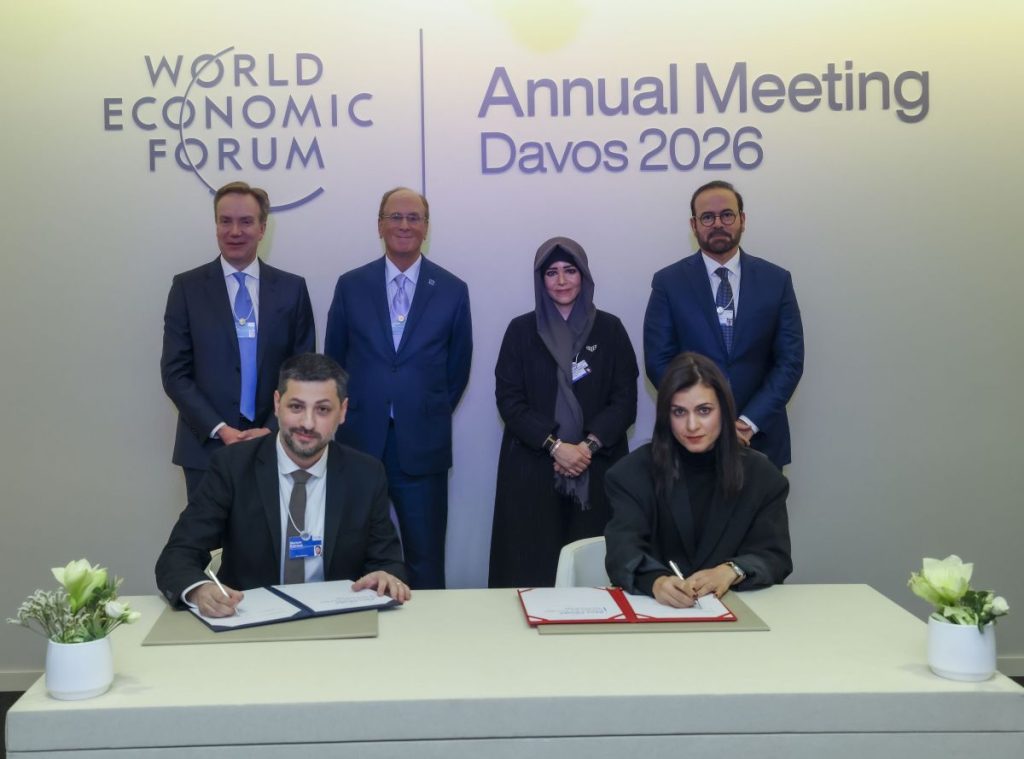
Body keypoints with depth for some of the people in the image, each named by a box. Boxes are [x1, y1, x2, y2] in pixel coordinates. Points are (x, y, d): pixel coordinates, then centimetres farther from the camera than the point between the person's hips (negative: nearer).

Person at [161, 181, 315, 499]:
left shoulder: (292, 288, 4)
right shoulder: (187, 287, 1)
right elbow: (175, 373, -2)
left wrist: (272, 430, -9)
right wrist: (219, 430, -12)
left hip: (274, 446, 1)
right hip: (206, 447, -1)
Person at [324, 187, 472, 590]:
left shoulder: (452, 290, 2)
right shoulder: (350, 285, 3)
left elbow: (458, 366, 9)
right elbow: (334, 360, 11)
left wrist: (433, 416, 8)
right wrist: (353, 413, 8)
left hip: (423, 446, 0)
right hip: (361, 441, 1)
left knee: (425, 562, 8)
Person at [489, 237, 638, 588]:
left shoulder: (609, 329, 6)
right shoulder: (521, 330, 4)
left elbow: (625, 400, 3)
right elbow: (509, 400, -1)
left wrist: (589, 446, -12)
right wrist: (555, 446, -12)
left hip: (597, 467, 1)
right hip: (532, 467, 0)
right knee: (531, 567, -2)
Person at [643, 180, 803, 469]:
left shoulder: (776, 280, 2)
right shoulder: (668, 282, -2)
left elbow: (790, 361, -1)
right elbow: (659, 361, -5)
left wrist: (750, 422, -12)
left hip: (761, 437, 1)